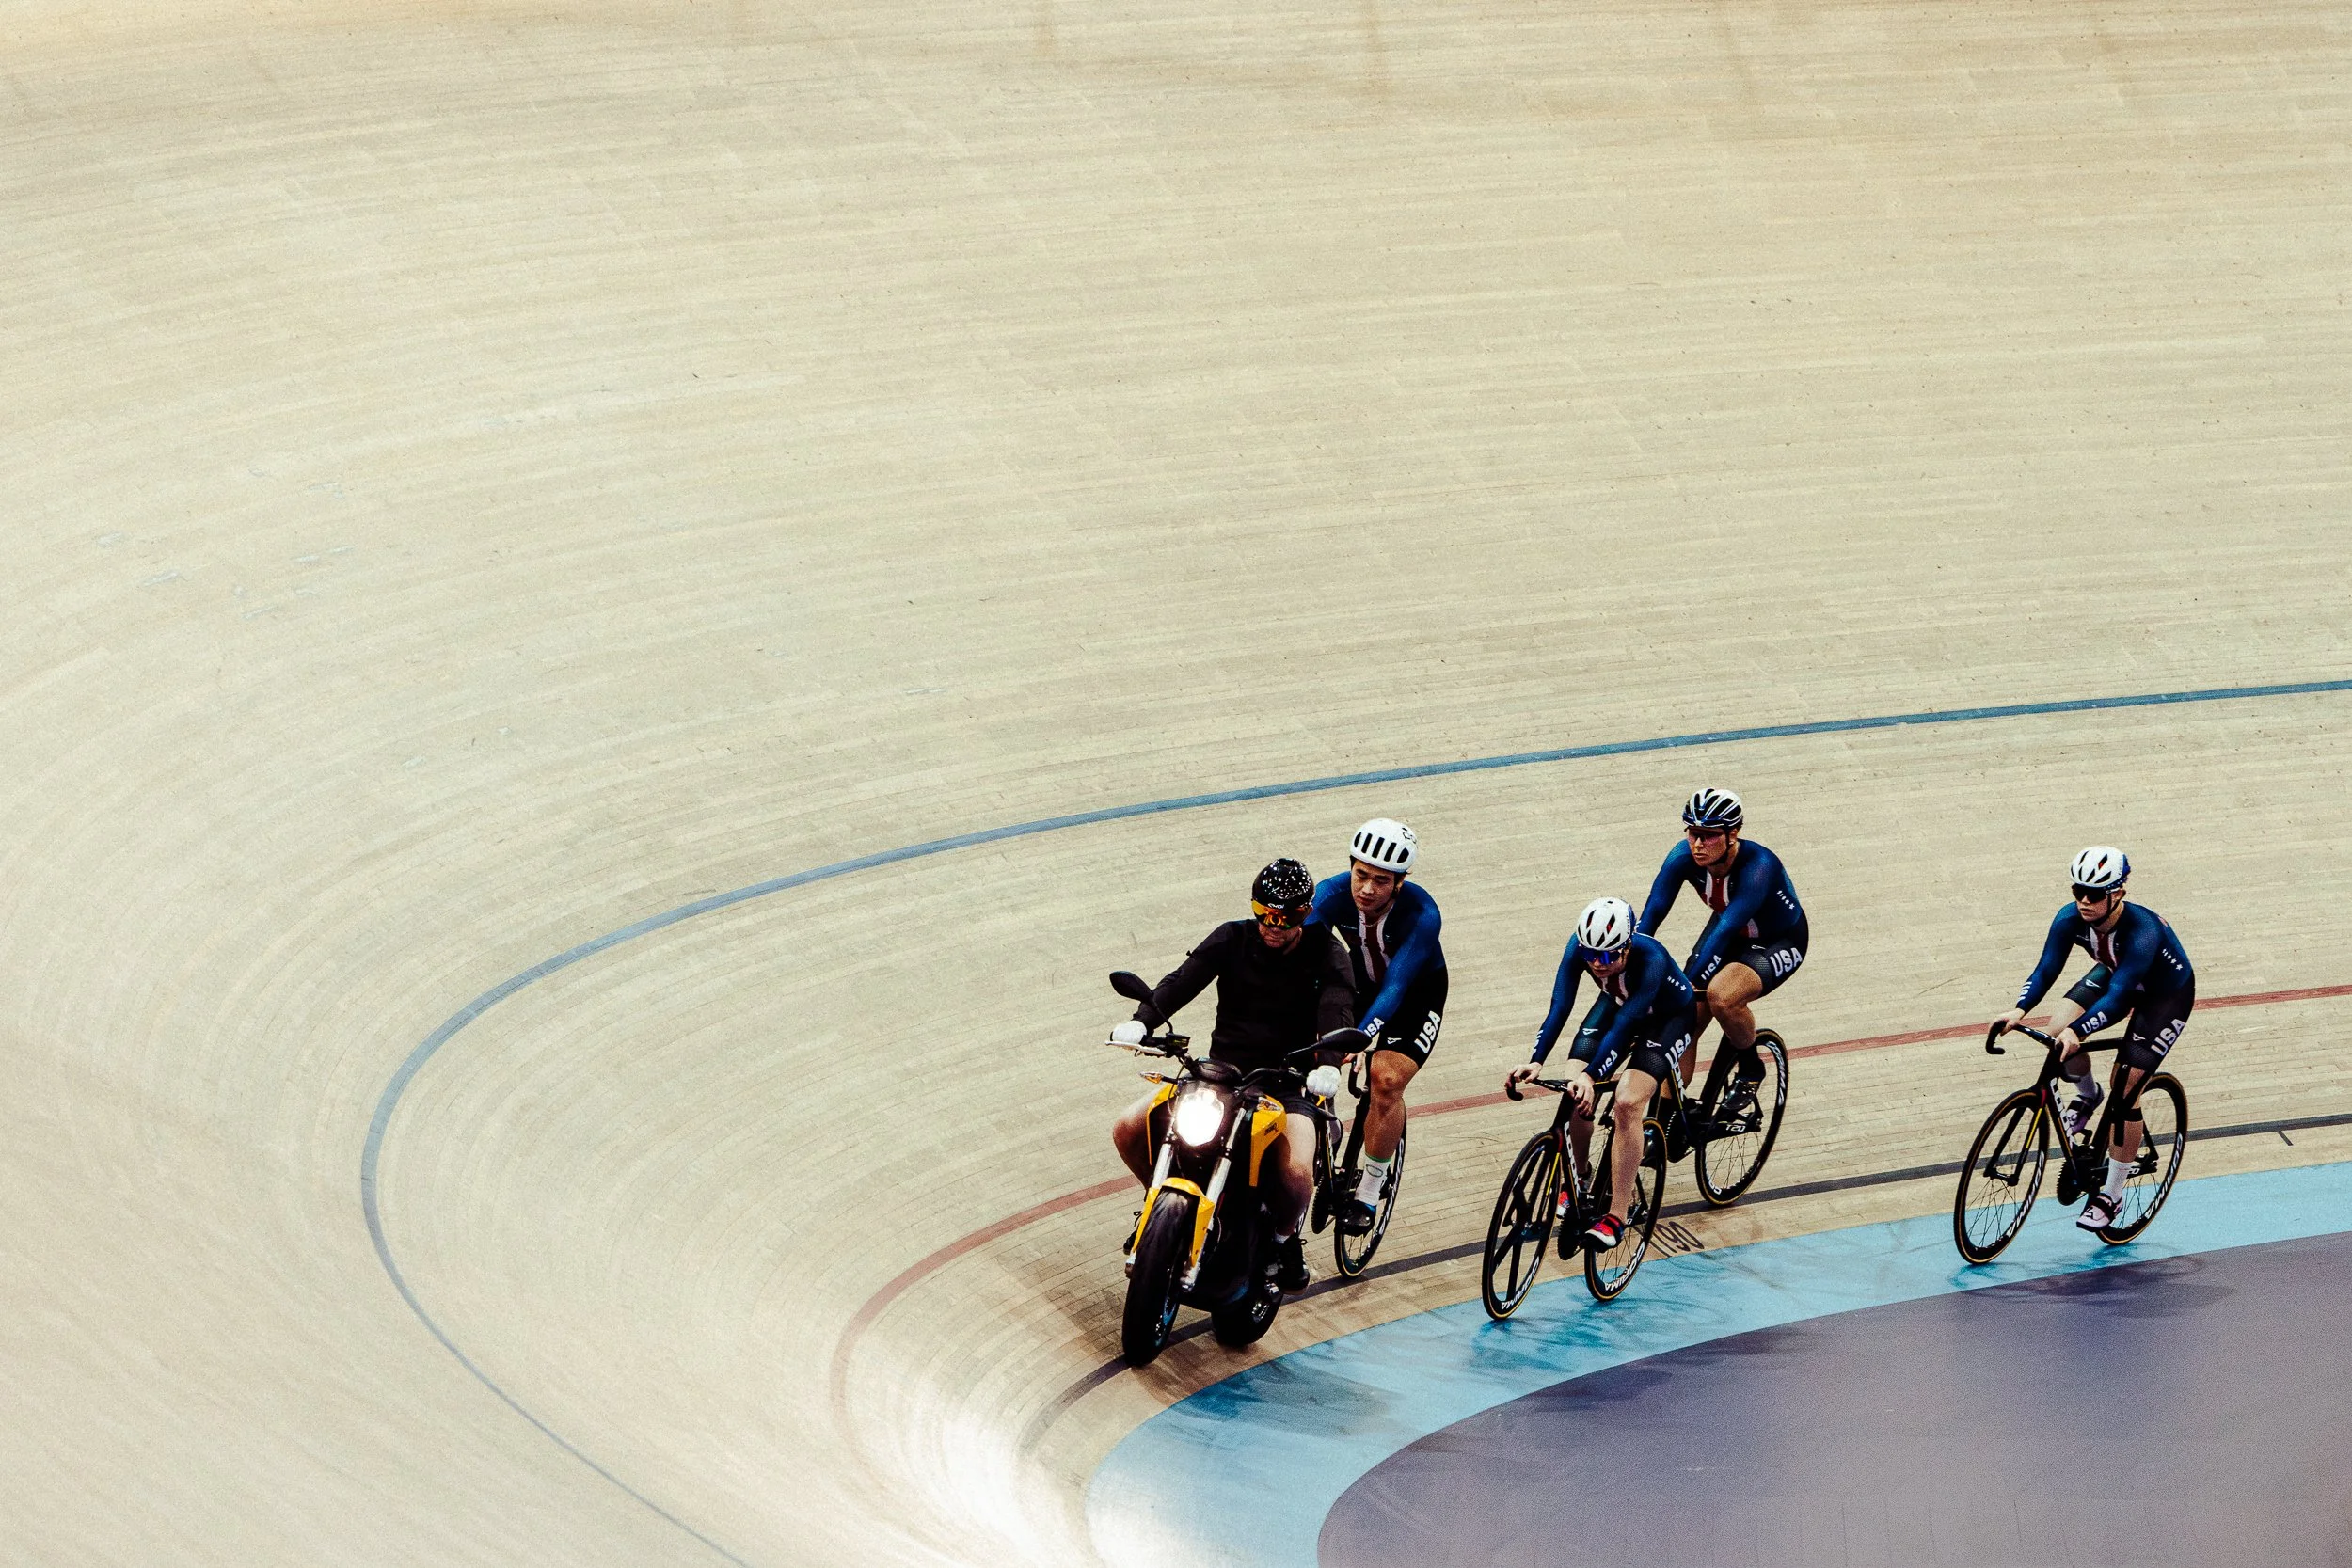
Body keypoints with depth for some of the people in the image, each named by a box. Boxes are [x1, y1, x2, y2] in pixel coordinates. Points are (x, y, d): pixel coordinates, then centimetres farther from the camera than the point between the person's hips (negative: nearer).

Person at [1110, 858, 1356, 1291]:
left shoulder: (1323, 952, -3)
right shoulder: (1232, 939, 1)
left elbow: (1337, 1008, -19)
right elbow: (1183, 979, -13)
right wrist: (1142, 1019, -33)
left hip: (1284, 1085, -3)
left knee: (1297, 1173, -30)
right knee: (1128, 1129, -14)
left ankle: (1285, 1236, 5)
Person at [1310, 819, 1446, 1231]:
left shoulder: (1422, 915, -34)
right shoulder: (1331, 895, -25)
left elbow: (1395, 988, -40)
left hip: (1417, 994, -4)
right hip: (1360, 981, 4)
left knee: (1386, 1080, -23)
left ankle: (1369, 1193, -7)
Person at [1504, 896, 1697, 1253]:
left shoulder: (1651, 958, -40)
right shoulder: (1581, 947, -28)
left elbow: (1624, 1024, -44)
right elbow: (1559, 1006, -32)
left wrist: (1591, 1076, -55)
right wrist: (1535, 1061, -46)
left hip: (1670, 1016, -5)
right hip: (1618, 1003, 5)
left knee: (1628, 1102, -25)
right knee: (1574, 1091, -14)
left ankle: (1617, 1216, -18)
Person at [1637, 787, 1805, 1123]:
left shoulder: (1758, 866, -36)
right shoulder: (1684, 857, -22)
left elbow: (1726, 930, -44)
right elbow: (1651, 915, -27)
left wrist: (1688, 985, -51)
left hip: (1779, 943, -6)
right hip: (1729, 933, 6)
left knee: (1721, 996, -33)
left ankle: (1750, 1070, -5)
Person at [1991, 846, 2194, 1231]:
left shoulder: (2142, 931, -40)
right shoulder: (2071, 919, -24)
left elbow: (2118, 995, -46)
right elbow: (2047, 968, -25)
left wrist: (2078, 1032, -59)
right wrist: (2019, 1010, -43)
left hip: (2167, 994, -6)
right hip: (2113, 973, 6)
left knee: (2124, 1090, -12)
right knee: (2059, 1025, -21)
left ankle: (2111, 1196, 3)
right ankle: (2087, 1095, 12)